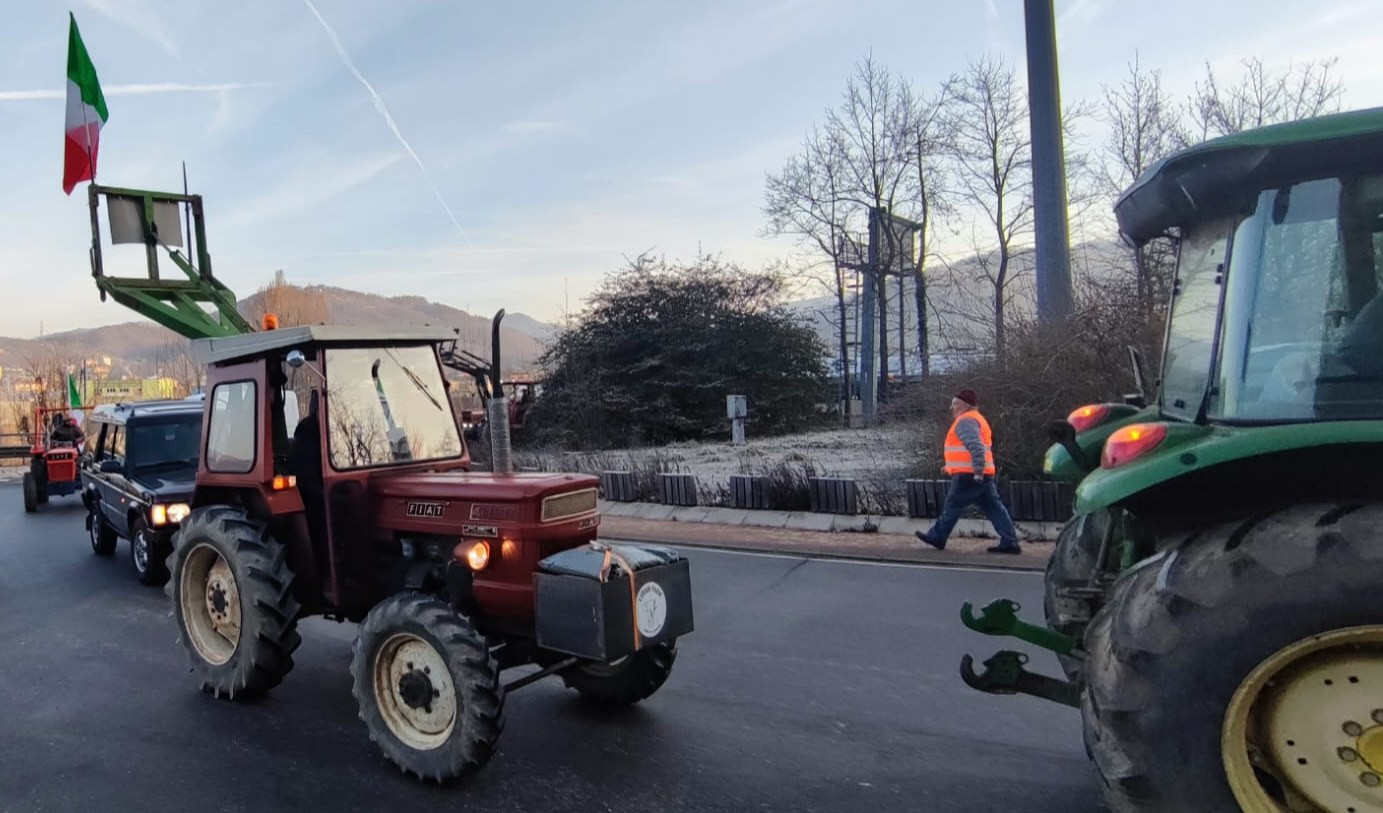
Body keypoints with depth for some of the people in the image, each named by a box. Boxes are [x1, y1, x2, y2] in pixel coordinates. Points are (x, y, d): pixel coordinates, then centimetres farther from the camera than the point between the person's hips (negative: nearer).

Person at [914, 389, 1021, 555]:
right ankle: (1010, 542, 3)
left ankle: (937, 537, 13)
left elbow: (976, 447, -25)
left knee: (952, 507, 2)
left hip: (968, 476, -10)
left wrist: (977, 471, -28)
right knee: (994, 508, 5)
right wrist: (951, 466, 27)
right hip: (983, 476, 10)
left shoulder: (965, 421, -12)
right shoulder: (974, 419, 22)